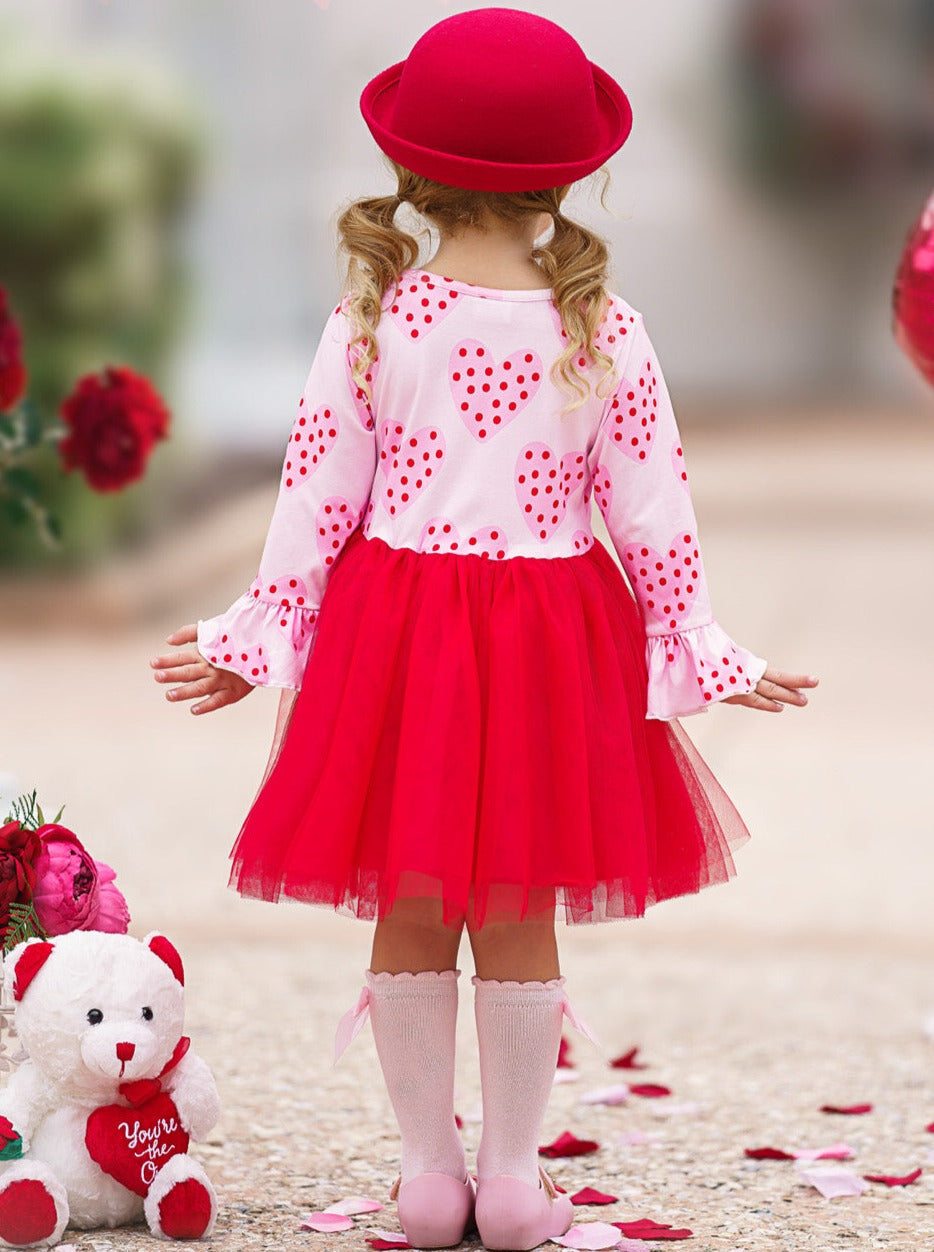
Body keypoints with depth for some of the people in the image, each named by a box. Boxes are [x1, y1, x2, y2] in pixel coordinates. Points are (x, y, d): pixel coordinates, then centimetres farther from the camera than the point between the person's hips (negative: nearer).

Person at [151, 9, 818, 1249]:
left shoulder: (371, 318, -7)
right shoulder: (604, 331, -7)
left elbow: (317, 493, -4)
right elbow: (653, 511, -3)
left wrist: (259, 635, 6)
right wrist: (700, 653, 7)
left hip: (394, 633, 0)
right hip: (550, 640, 0)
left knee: (410, 915, 11)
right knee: (520, 922, 10)